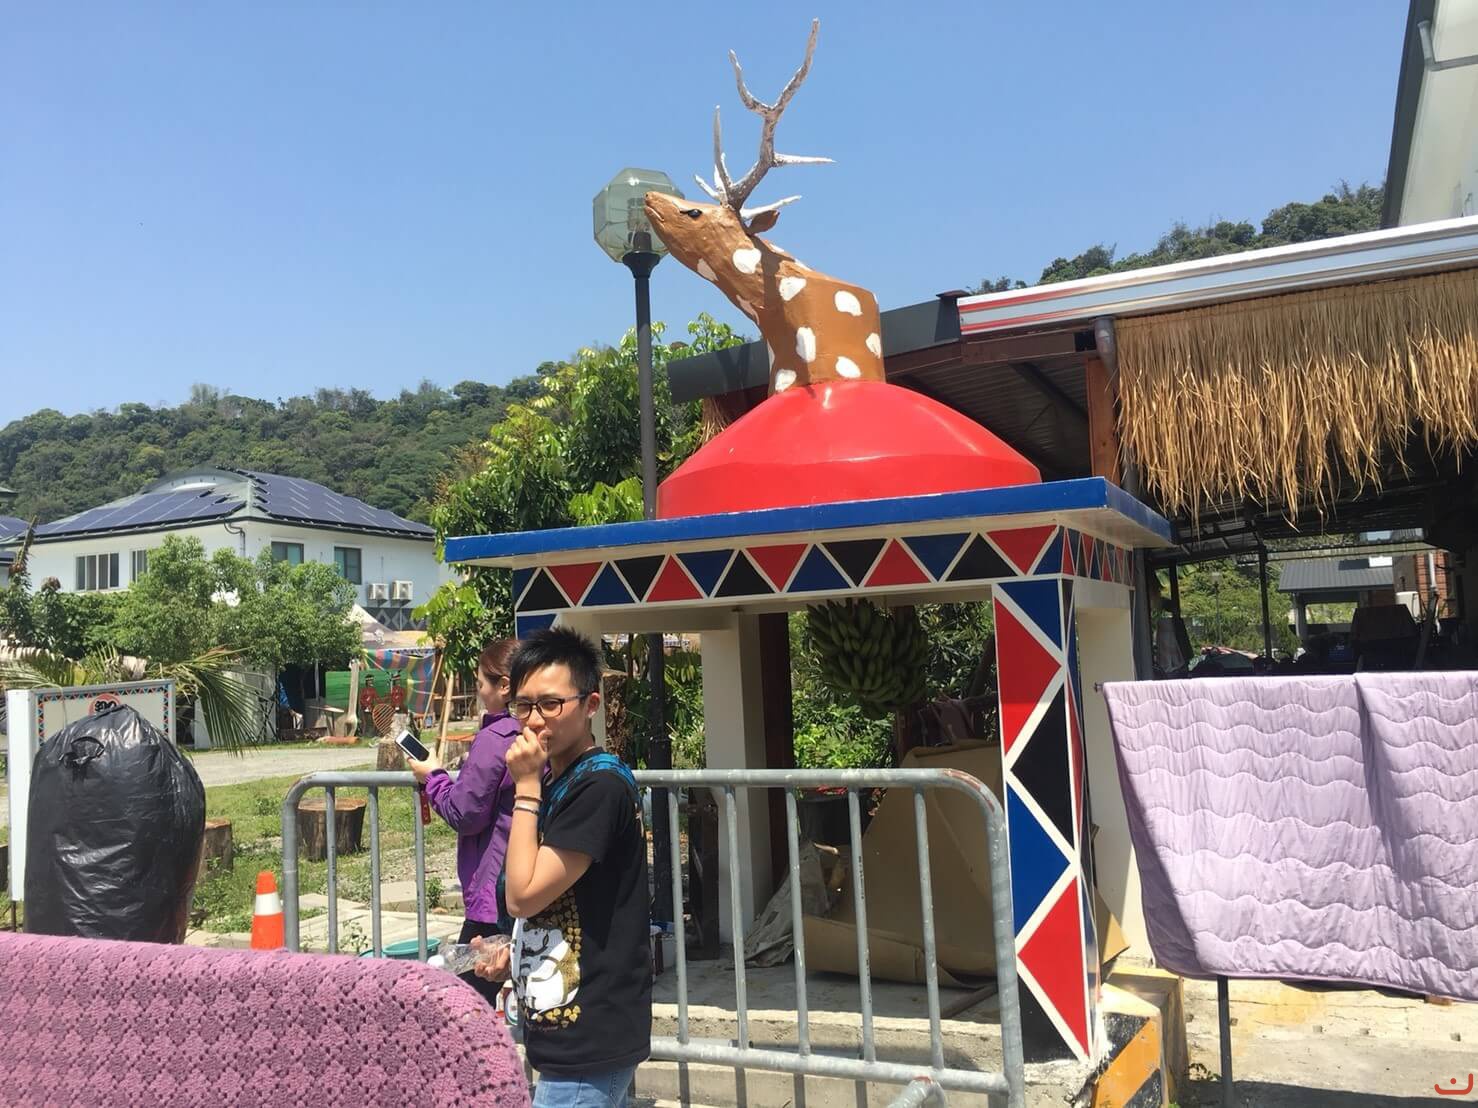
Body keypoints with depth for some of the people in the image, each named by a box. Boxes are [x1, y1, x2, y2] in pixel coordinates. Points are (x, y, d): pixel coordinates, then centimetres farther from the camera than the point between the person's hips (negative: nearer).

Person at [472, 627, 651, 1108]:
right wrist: (514, 957, 6)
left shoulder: (600, 785, -19)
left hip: (590, 1039, -9)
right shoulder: (557, 783, 10)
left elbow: (523, 895, -20)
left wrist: (526, 786, -17)